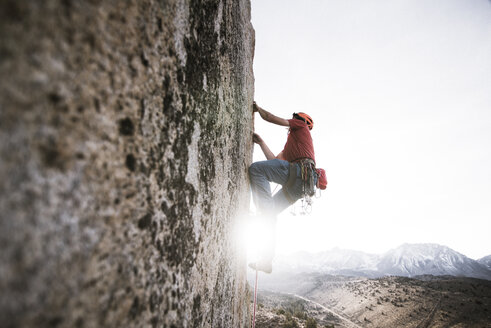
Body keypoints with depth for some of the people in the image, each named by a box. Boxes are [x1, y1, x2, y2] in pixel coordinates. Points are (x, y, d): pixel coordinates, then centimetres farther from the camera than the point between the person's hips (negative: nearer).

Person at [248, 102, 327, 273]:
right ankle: (267, 261, 8)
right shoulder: (290, 146, 42)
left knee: (255, 169, -20)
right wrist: (261, 142, 36)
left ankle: (266, 209, -30)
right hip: (298, 186, 9)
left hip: (299, 172, -9)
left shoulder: (301, 126, 21)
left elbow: (273, 119, 12)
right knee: (270, 213, 8)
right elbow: (274, 160, 32)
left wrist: (258, 109, 26)